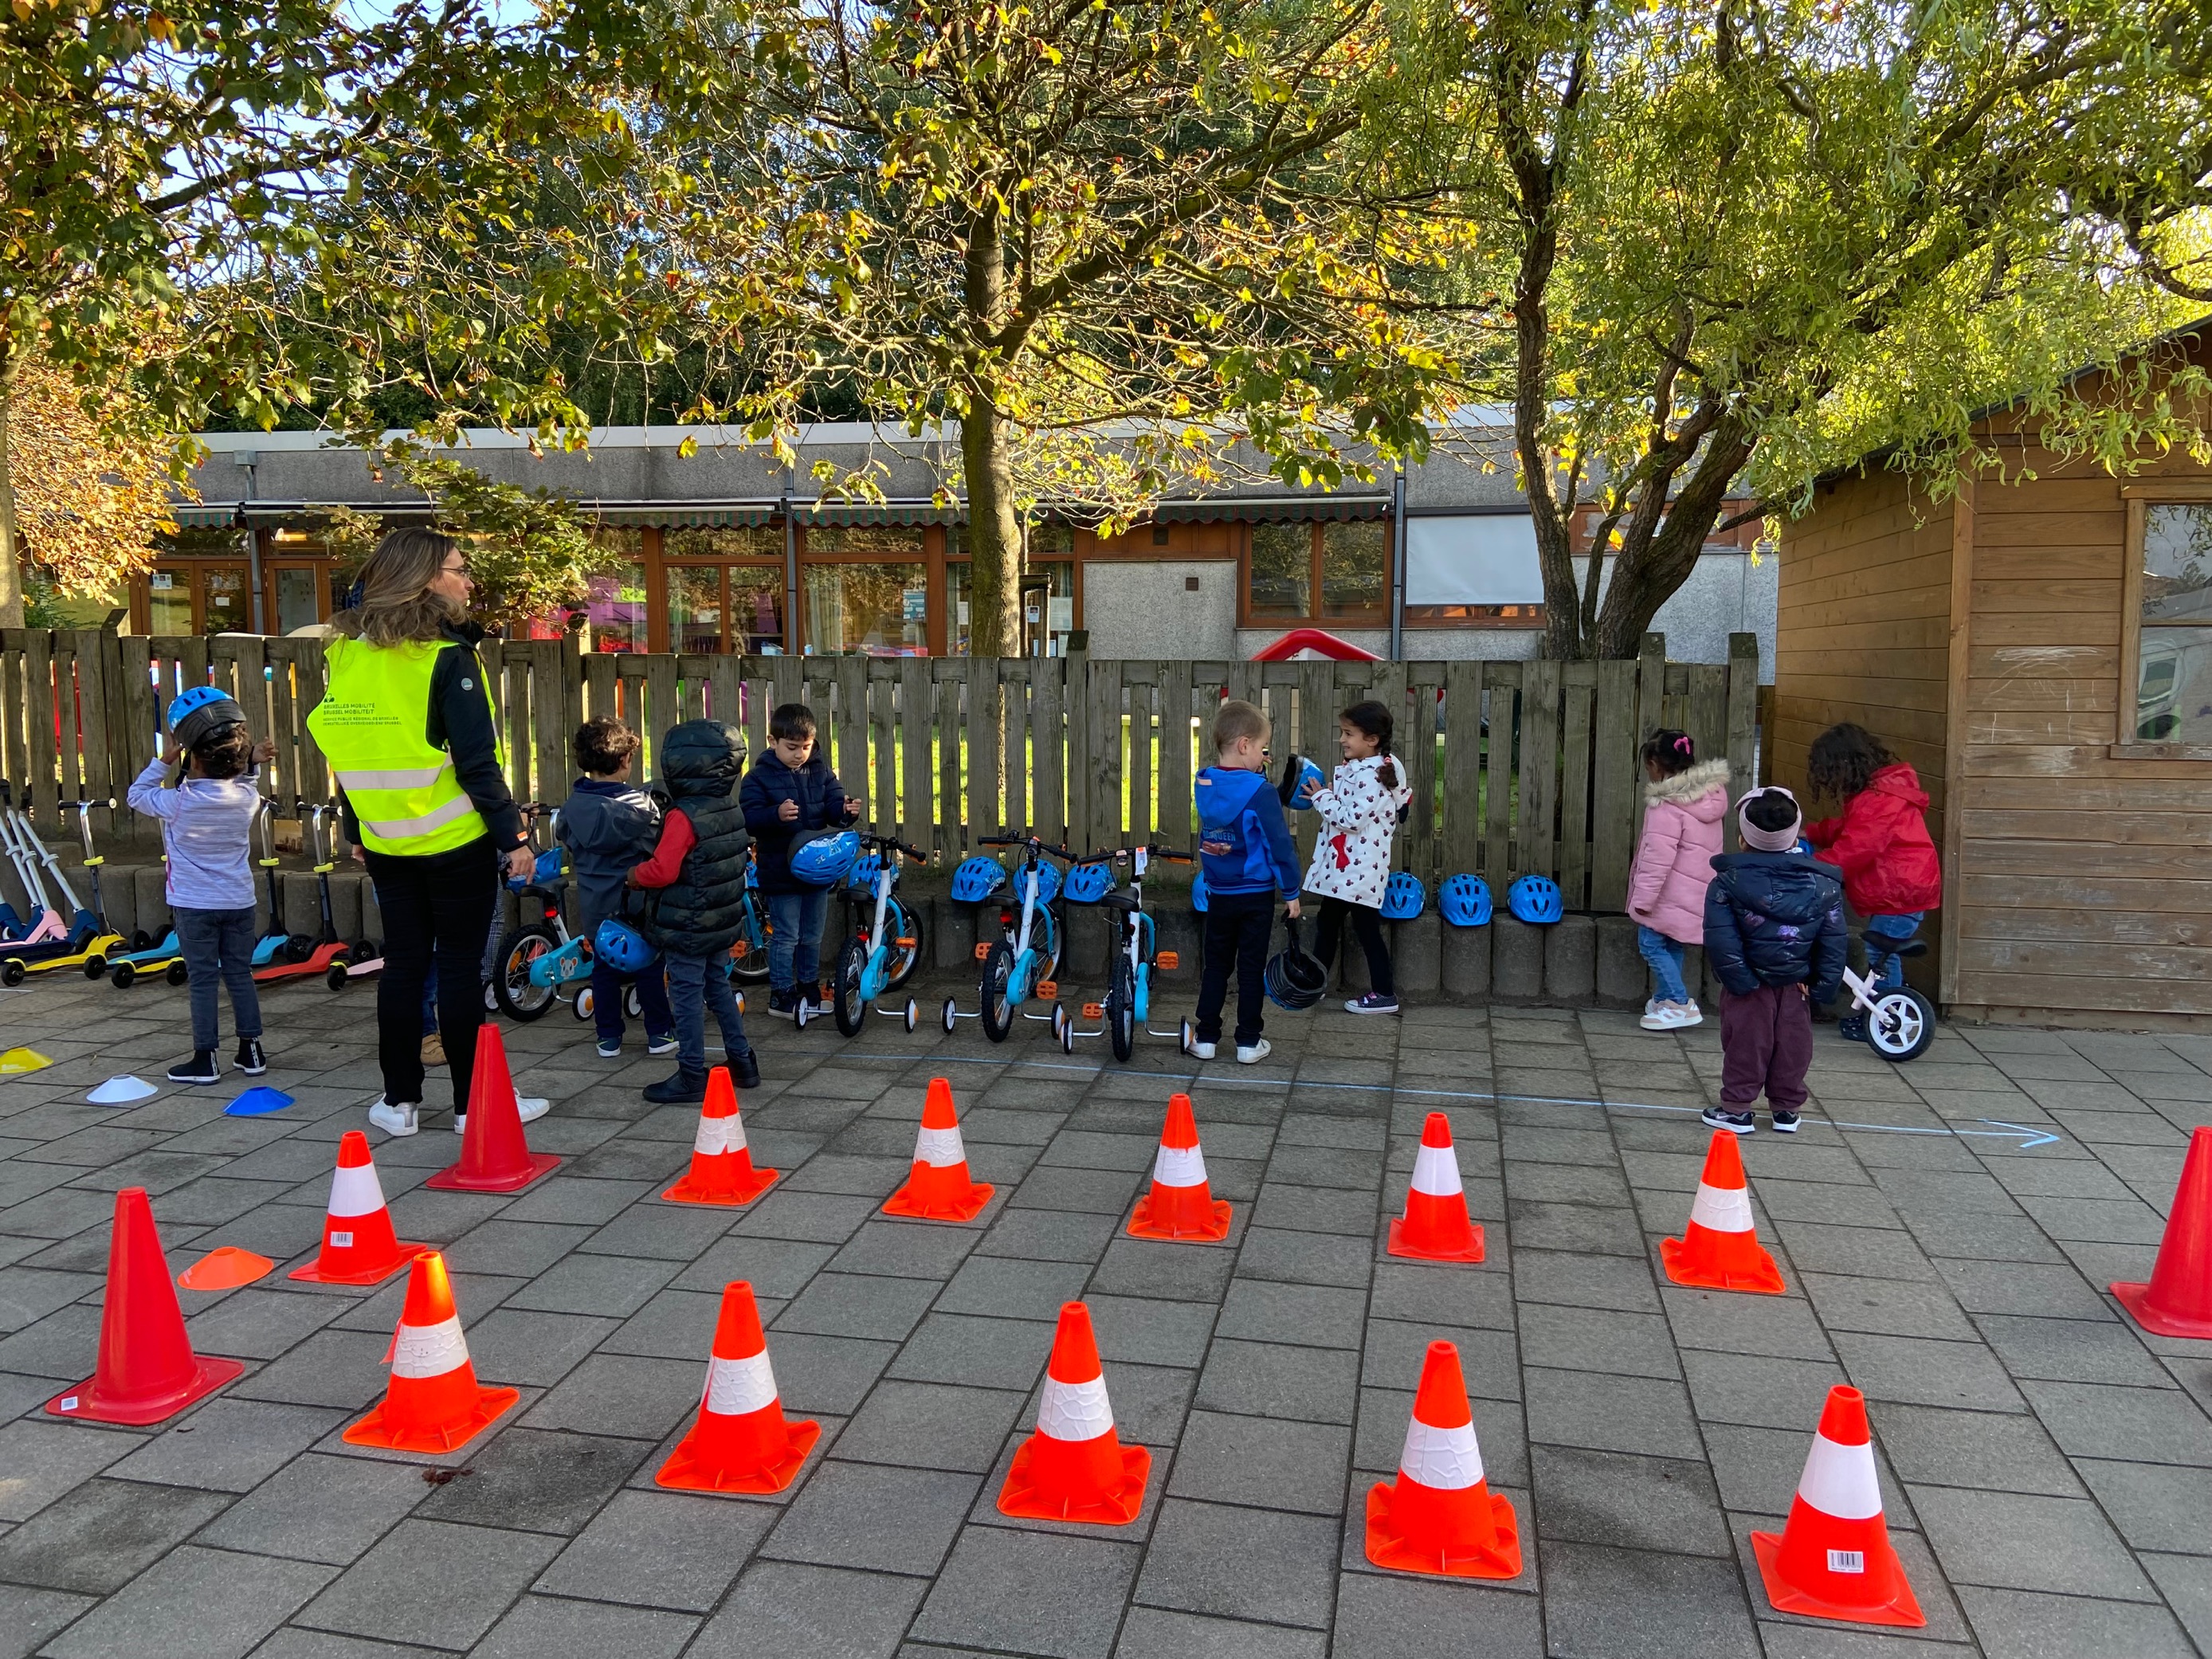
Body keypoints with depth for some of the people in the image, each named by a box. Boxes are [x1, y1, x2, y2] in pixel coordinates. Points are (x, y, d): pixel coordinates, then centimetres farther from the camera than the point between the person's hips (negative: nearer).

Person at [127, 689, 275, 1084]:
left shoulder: (178, 803, -16)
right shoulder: (247, 797, -5)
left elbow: (137, 795, 2)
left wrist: (163, 761, -2)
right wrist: (253, 764, 7)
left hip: (194, 905, -3)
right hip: (239, 902, 4)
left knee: (203, 980, 2)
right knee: (240, 974, 11)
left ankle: (205, 1058, 5)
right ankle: (251, 1051, 15)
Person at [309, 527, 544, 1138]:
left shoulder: (350, 653, 5)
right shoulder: (446, 656, -14)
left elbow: (347, 747, 10)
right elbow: (477, 762, -16)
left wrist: (355, 830, 18)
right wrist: (513, 836, -11)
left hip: (387, 842, 6)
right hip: (456, 842, -5)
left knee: (402, 965, 12)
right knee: (459, 970, 2)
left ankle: (400, 1101, 19)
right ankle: (474, 1104, 9)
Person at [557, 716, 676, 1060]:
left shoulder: (572, 806, -4)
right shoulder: (640, 803, -13)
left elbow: (566, 843, 10)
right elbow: (658, 848, -7)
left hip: (595, 906, 3)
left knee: (603, 968, 12)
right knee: (650, 967, 9)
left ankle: (609, 1038, 15)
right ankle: (660, 1034, 14)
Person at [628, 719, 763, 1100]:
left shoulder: (683, 816, -21)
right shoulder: (731, 807, 4)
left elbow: (662, 871, -26)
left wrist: (633, 875, -8)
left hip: (687, 927, -8)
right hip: (722, 922, 8)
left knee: (687, 997, 1)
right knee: (719, 987, 19)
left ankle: (692, 1077, 7)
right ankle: (742, 1061, 25)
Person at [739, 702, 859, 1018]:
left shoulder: (821, 772, 6)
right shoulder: (759, 777, -8)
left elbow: (833, 806, 5)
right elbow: (748, 818, -17)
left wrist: (846, 810, -18)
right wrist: (776, 814, -34)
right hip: (780, 871, -5)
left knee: (813, 935, 16)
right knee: (786, 936, 1)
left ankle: (809, 986, 31)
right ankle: (780, 994, 13)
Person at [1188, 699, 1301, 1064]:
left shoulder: (1204, 784, -2)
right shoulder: (1260, 792, -18)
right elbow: (1280, 844, -15)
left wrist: (1256, 774, 3)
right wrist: (1291, 891, -7)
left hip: (1219, 894, 4)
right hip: (1256, 895, -4)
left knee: (1216, 966, 15)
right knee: (1251, 969, 7)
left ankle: (1205, 1037, 17)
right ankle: (1249, 1042, 13)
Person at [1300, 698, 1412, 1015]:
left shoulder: (1372, 776, -20)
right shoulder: (1354, 769, 11)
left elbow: (1353, 819, -24)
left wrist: (1322, 798, -16)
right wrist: (1326, 794, 8)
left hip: (1361, 867, -10)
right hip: (1341, 865, 10)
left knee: (1367, 929, -2)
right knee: (1327, 920, 17)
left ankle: (1384, 994, 7)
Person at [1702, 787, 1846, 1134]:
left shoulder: (1728, 881, -12)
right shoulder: (1822, 884, -4)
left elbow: (1720, 937, -18)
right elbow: (1833, 940, -2)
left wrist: (1737, 977, -14)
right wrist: (1825, 984, 3)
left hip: (1749, 984, -2)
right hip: (1797, 984, 2)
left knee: (1745, 1043, 7)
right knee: (1792, 1044, 14)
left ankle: (1737, 1108, 14)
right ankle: (1787, 1108, 25)